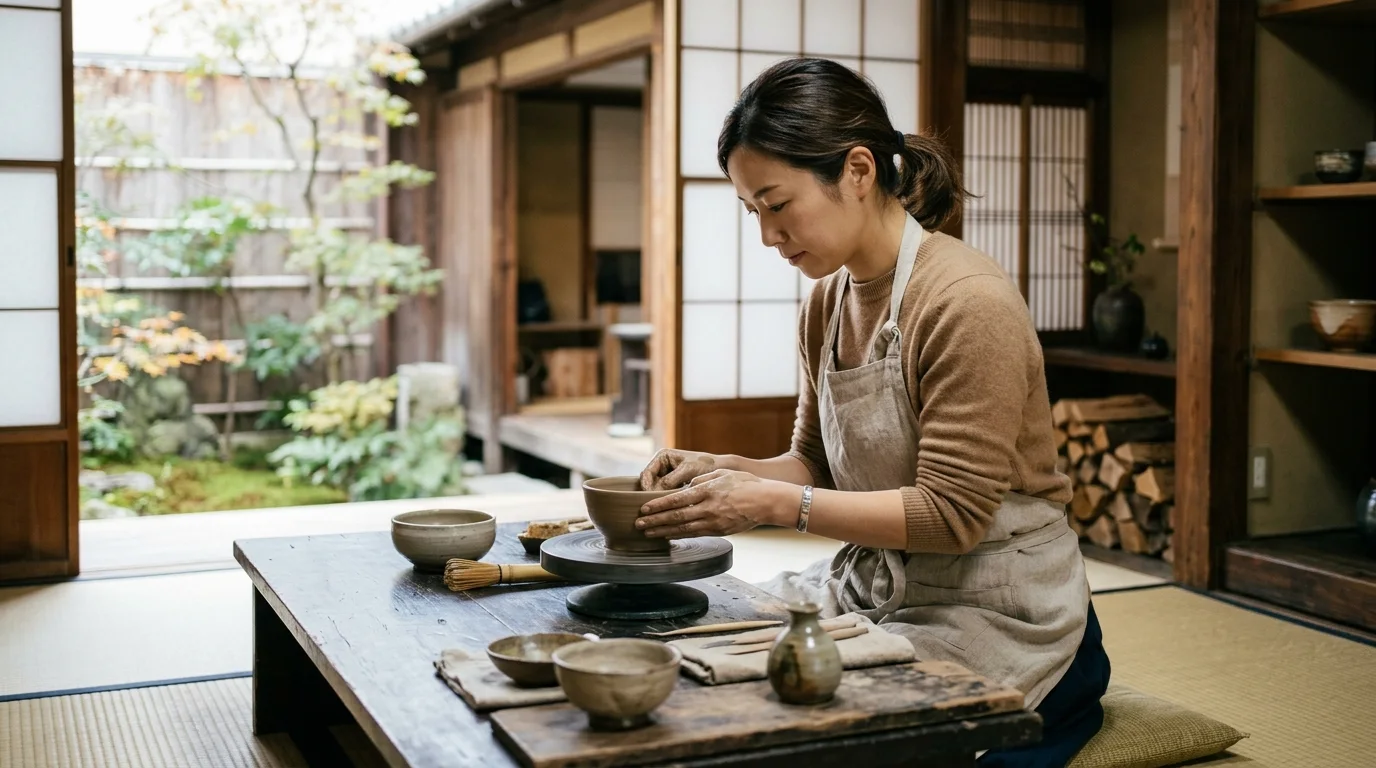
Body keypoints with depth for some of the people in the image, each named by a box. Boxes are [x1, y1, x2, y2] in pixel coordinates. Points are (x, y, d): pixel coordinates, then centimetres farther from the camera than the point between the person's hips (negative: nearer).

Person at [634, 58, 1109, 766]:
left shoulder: (968, 302, -21)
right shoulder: (827, 302, 4)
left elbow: (951, 514, -21)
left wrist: (776, 504, -24)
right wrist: (722, 471, -8)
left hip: (993, 604, -7)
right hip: (872, 578, 7)